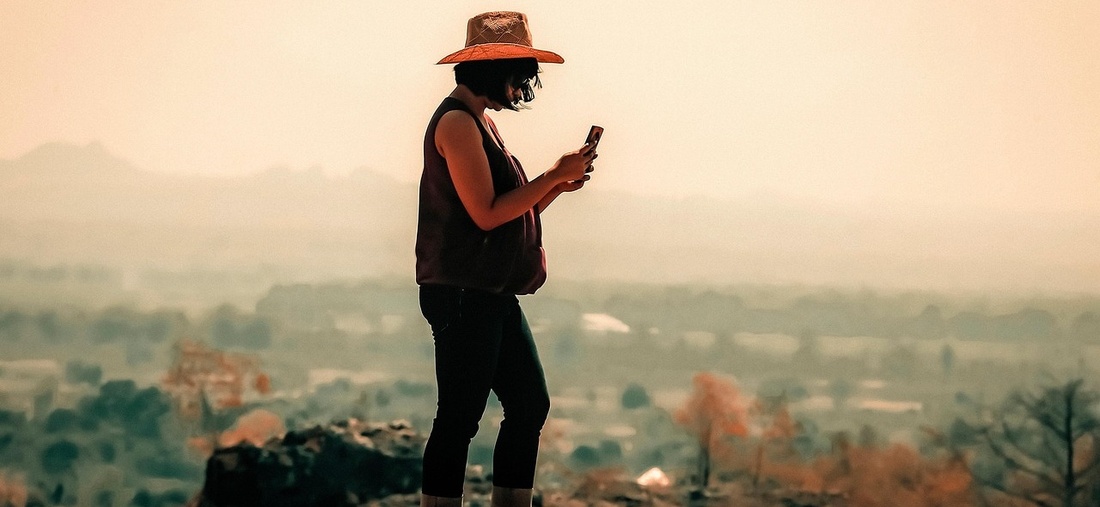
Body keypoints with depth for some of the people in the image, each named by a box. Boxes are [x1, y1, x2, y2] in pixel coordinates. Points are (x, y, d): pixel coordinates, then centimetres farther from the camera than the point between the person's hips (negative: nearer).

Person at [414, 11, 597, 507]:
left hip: (492, 294, 10)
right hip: (463, 293, -10)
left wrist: (558, 185, 4)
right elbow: (486, 214, -19)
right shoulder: (457, 122, -14)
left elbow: (514, 211, 18)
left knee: (530, 403, 11)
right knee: (460, 417, -7)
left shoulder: (481, 122, 17)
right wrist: (554, 176, -14)